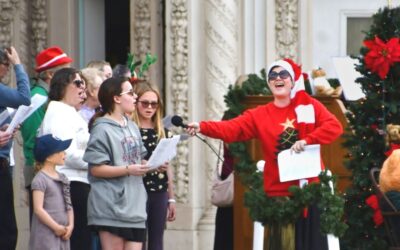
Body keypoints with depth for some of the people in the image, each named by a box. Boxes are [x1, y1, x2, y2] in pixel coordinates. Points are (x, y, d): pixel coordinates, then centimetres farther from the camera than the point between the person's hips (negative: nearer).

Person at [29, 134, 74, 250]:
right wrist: (56, 227, -15)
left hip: (62, 234, 8)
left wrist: (70, 225, 1)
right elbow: (38, 209, -16)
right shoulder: (40, 180, -10)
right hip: (45, 234, -8)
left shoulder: (62, 178, 15)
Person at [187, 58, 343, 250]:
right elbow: (231, 129, -9)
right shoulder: (259, 115, 4)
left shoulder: (309, 106, 3)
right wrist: (202, 127, -26)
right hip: (278, 193, 1)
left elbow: (334, 126, -8)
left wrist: (306, 140, -21)